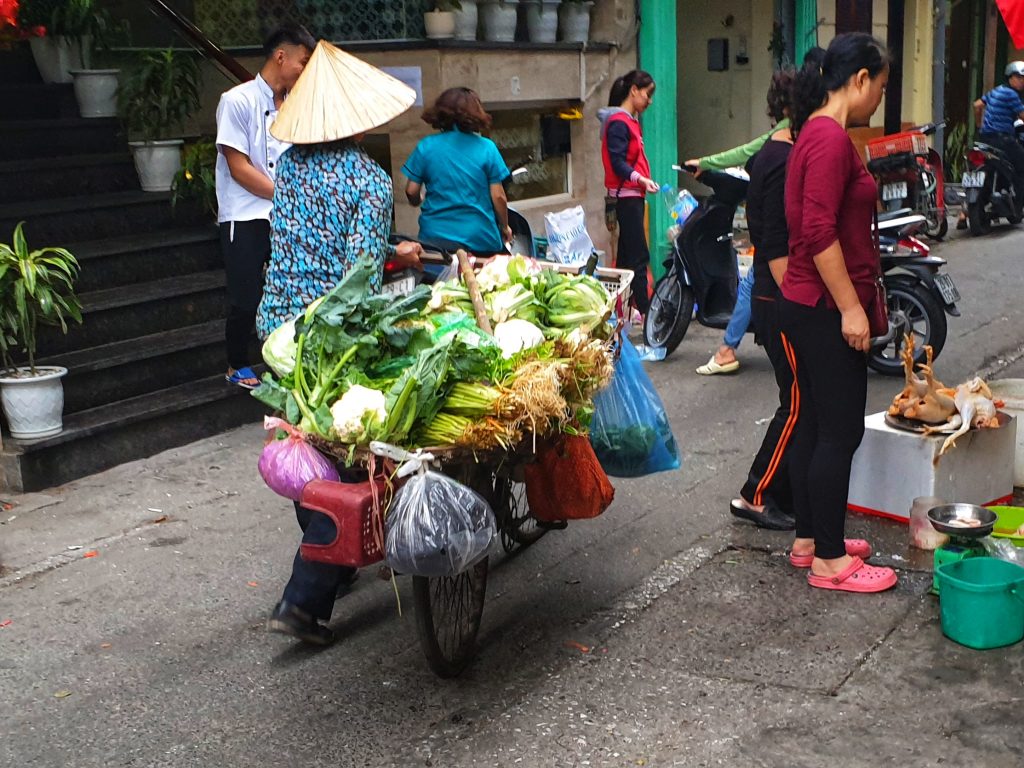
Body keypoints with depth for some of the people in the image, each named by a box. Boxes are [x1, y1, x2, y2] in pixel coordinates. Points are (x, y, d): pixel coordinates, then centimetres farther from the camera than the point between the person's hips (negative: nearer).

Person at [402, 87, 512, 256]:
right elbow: (498, 196, -4)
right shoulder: (486, 148, -4)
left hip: (435, 237, 1)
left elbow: (411, 192, 0)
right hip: (481, 238, -1)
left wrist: (419, 201, 24)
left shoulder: (425, 147, -2)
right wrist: (505, 227, 13)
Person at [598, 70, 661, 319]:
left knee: (627, 254, 11)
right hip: (626, 195, -10)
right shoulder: (618, 123, -14)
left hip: (633, 195, 10)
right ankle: (645, 310, -10)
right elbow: (617, 163, -21)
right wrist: (641, 179, -31)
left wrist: (643, 181, 17)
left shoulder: (630, 121, 17)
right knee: (639, 256, -11)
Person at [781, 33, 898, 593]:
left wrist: (862, 297, 26)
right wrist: (851, 307, -21)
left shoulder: (818, 133, 15)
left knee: (814, 423, 15)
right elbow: (819, 233, -24)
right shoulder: (831, 138, -17)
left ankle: (808, 540, 26)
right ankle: (829, 562, 5)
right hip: (826, 310, -10)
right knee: (840, 431, -3)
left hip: (809, 308, 10)